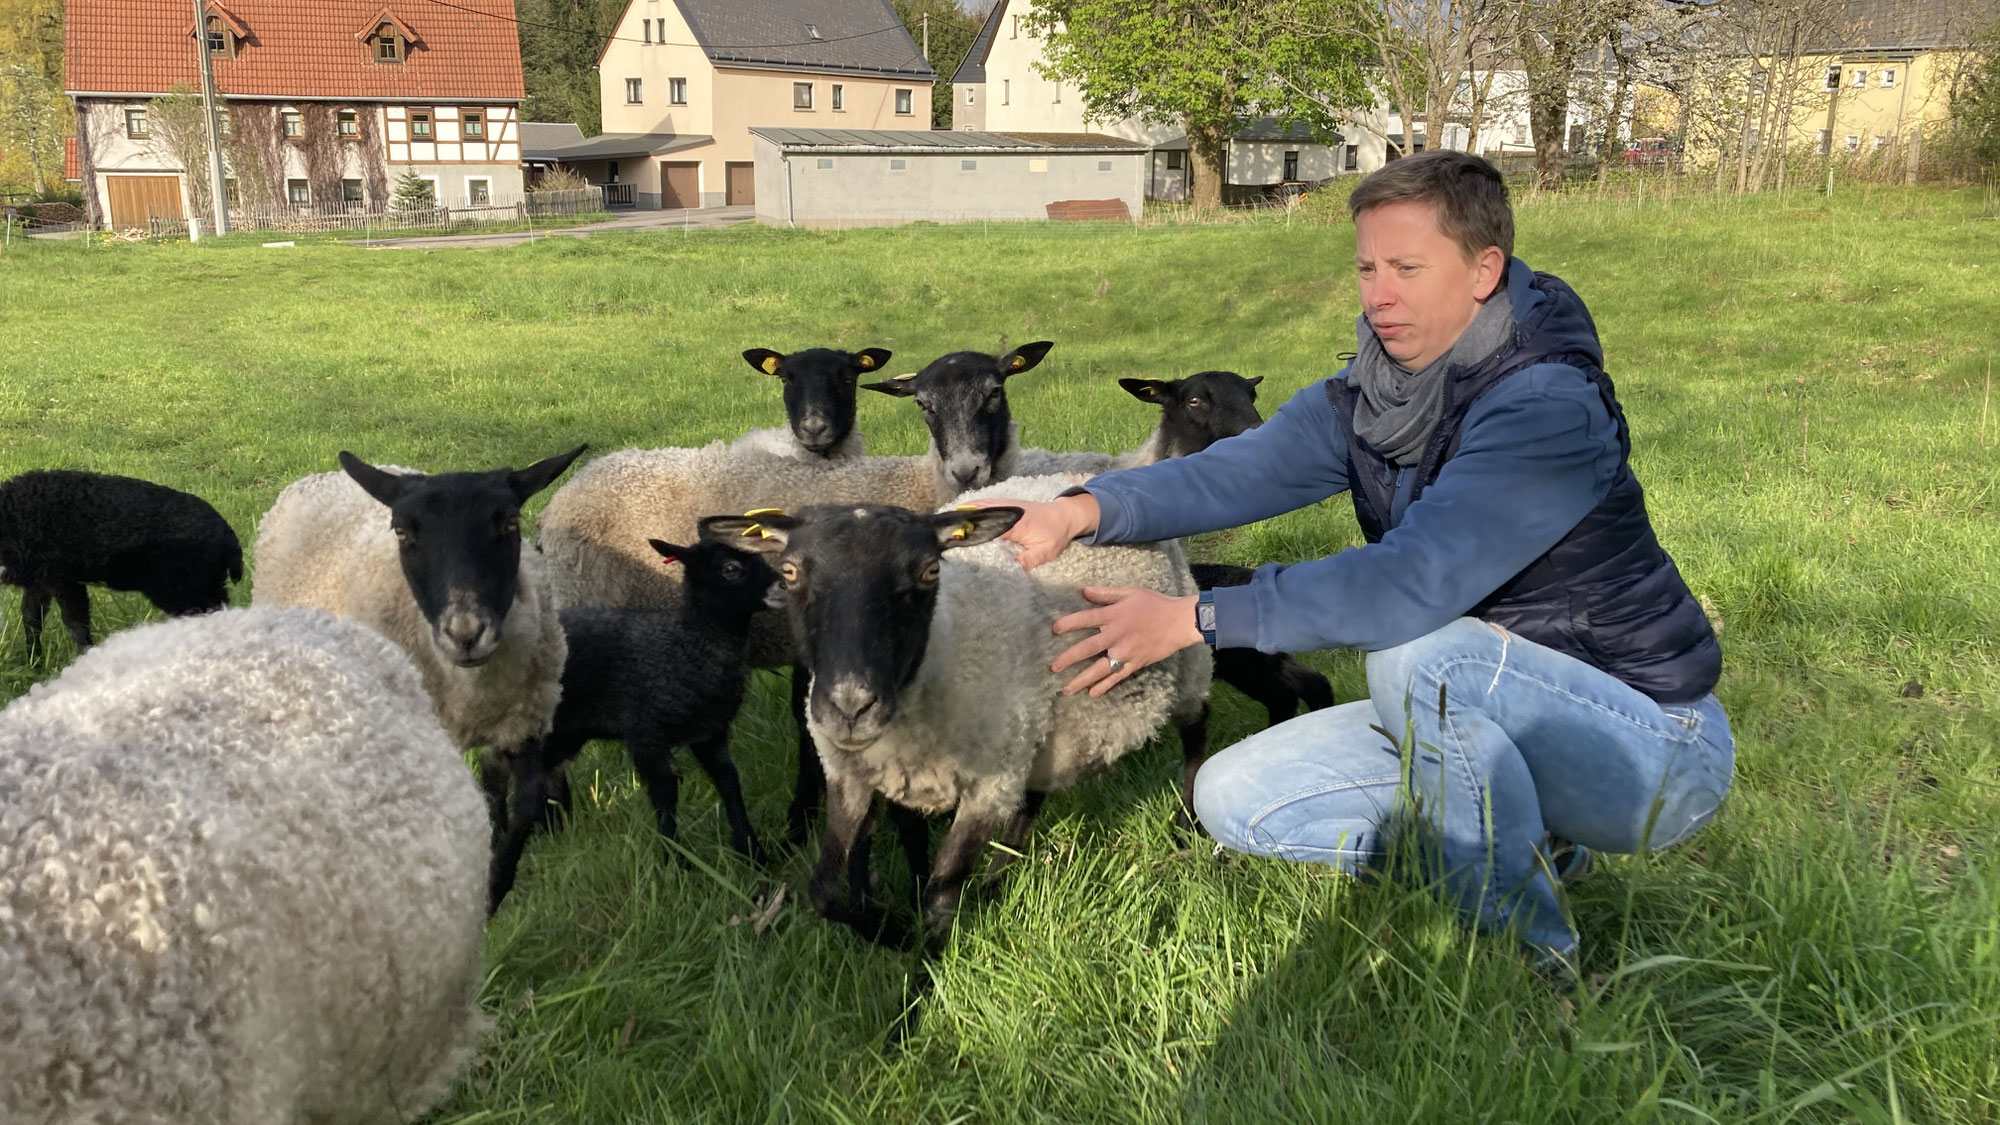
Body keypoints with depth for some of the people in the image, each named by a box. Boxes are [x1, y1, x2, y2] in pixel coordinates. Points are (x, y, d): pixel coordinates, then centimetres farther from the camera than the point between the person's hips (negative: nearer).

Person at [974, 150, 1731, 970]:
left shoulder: (1550, 409, -25)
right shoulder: (1374, 394, -1)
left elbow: (1416, 579, -35)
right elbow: (1244, 469, -15)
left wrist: (1195, 618, -34)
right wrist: (1087, 508, -33)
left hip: (1648, 742, -7)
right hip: (1488, 719, 7)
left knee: (1419, 655, -37)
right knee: (1234, 798, -5)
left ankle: (1528, 952, -15)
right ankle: (1518, 846, 6)